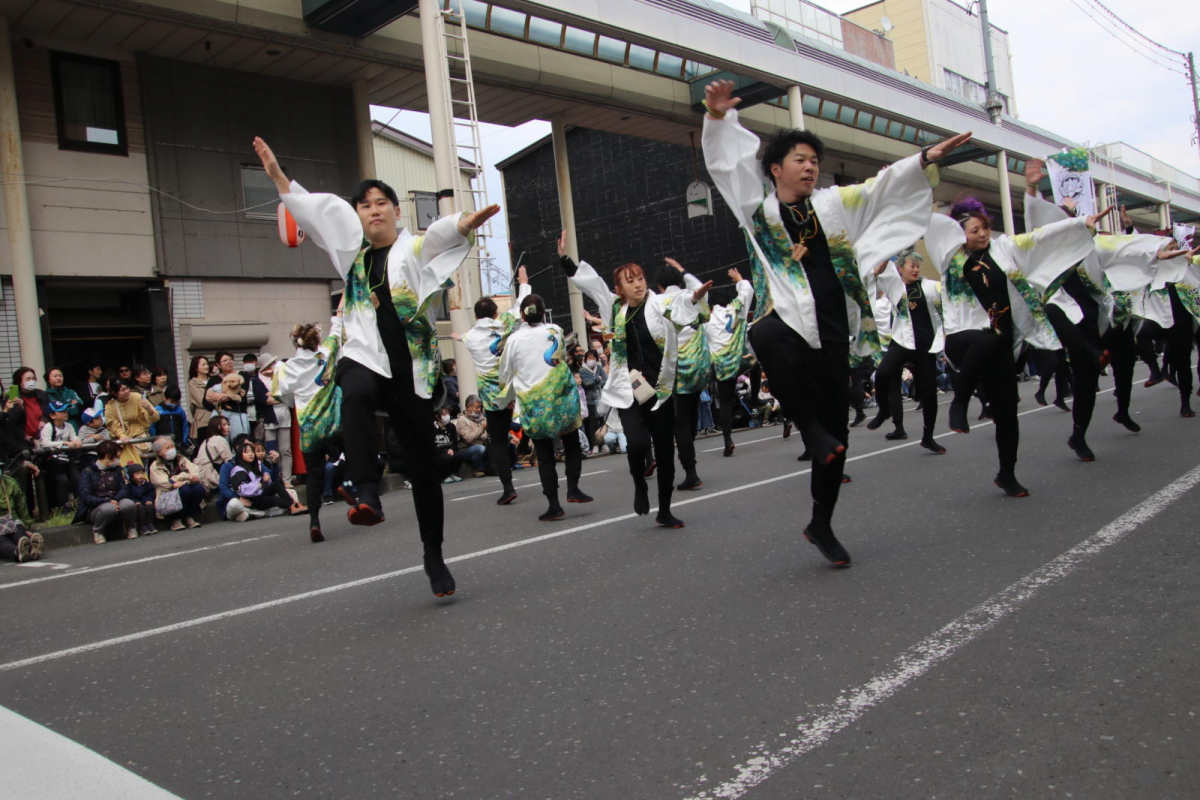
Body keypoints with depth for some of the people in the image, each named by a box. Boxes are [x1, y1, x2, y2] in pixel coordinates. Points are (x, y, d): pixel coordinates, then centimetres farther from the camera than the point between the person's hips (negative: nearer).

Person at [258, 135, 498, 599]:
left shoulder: (415, 249, 2)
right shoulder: (353, 250, 14)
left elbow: (440, 235, -20)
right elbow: (314, 209, 17)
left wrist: (464, 225, -40)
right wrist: (277, 175, 14)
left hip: (411, 372, -1)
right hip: (364, 359, 2)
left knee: (422, 468, 3)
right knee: (355, 396, -39)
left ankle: (434, 558, 18)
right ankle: (368, 495, -45)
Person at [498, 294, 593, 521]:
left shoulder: (513, 339, -1)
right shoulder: (555, 331, 1)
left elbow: (505, 376, 9)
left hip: (533, 404, 0)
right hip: (560, 398, 0)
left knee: (544, 455, 5)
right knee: (572, 445, 17)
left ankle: (554, 505, 3)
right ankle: (573, 488, 4)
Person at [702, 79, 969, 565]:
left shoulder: (834, 204, 17)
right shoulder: (758, 207, 7)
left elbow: (883, 187, 14)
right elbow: (727, 163, -1)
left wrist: (925, 159, 1)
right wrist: (718, 117, -17)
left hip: (832, 332, 4)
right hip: (784, 323, -4)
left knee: (836, 431, 7)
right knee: (767, 338, -43)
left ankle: (821, 525, 25)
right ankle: (809, 427, -17)